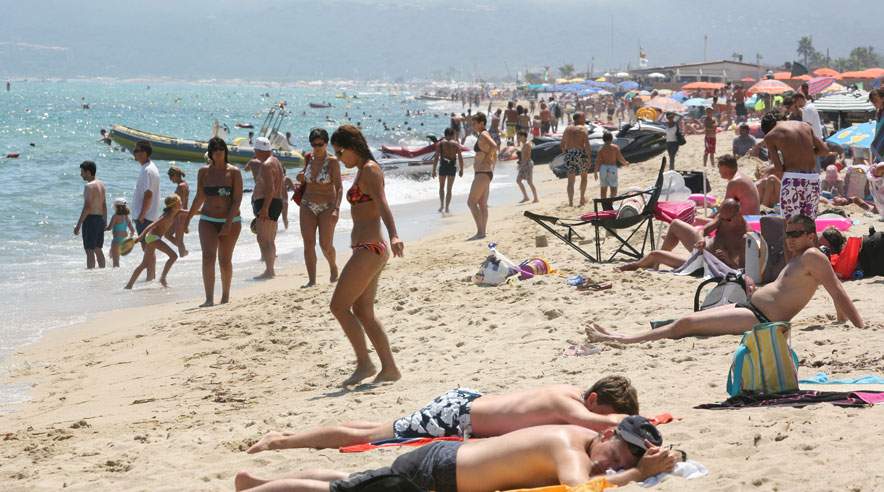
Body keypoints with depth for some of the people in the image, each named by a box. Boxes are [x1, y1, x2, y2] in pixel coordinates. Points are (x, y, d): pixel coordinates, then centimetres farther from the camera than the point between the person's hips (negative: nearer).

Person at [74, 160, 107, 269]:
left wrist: (78, 225, -19)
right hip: (100, 218, 9)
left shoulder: (89, 186, -15)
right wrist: (104, 222, 23)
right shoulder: (101, 184, 12)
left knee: (90, 251, -6)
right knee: (98, 250, 16)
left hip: (91, 219, -9)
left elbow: (87, 207, -21)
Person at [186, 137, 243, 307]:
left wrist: (228, 222, -18)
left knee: (225, 261, 6)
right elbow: (199, 198, 14)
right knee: (208, 256, -15)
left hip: (231, 221, -1)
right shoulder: (204, 172, 4)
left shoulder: (234, 172, -4)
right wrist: (188, 217, 15)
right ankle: (209, 299, -21)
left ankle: (225, 296, 24)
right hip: (208, 220, 1)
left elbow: (237, 199, -9)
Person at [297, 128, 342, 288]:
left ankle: (333, 267, 24)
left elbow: (339, 187, -13)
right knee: (308, 244, -4)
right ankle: (311, 279, 0)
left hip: (327, 207, -4)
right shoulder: (308, 158, 4)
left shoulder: (333, 161, -11)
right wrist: (301, 179, -3)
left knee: (326, 245, -6)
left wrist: (337, 208, -24)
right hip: (307, 207, 4)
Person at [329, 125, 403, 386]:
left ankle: (365, 364, -3)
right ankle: (389, 368, 14)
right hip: (368, 249, 11)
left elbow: (382, 204, -28)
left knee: (339, 306, -8)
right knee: (363, 312, 12)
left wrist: (393, 236, -43)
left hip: (369, 249, -11)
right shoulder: (363, 171, 18)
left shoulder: (369, 169, -12)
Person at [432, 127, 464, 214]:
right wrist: (461, 170, 7)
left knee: (441, 187, 16)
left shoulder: (440, 143, 1)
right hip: (452, 167, 1)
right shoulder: (456, 144, 3)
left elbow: (436, 157, -5)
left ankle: (442, 205, 1)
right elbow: (460, 158, -2)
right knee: (449, 189, 11)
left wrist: (434, 170, -3)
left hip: (443, 166, -1)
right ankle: (447, 208, 9)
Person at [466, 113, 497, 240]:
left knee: (471, 202, -11)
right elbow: (495, 156, 24)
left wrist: (486, 159, -20)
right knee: (482, 204, 11)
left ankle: (480, 231, -15)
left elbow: (494, 146, -32)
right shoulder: (485, 135, 17)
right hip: (487, 173, 10)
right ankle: (482, 232, 12)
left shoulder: (483, 135, -13)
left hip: (482, 173, -10)